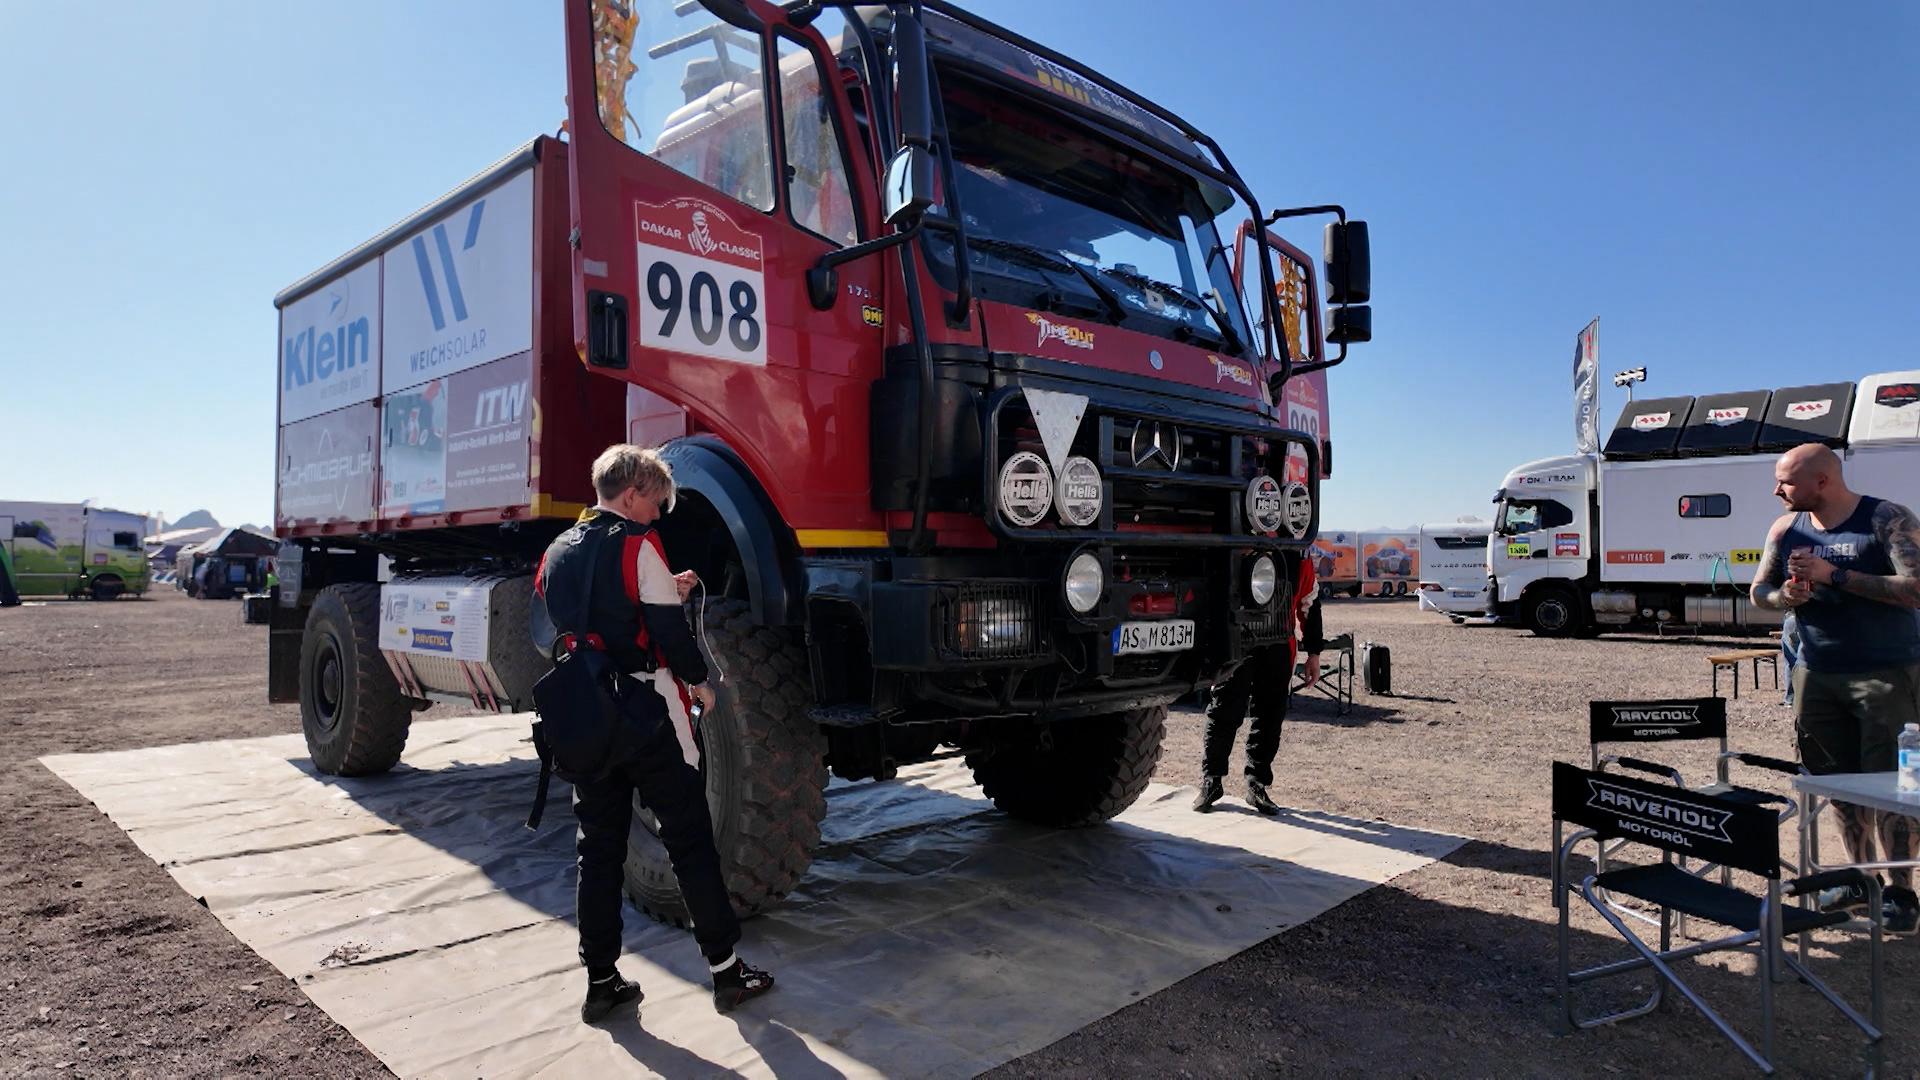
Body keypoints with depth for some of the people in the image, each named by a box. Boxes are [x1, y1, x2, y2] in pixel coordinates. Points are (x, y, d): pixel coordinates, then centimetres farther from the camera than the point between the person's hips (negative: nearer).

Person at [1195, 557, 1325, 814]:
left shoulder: (1299, 554, 10)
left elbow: (1309, 601, 18)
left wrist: (1314, 652, 17)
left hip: (1279, 645, 4)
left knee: (1271, 716, 6)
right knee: (1224, 713, -1)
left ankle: (1257, 784, 19)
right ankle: (1211, 782, 13)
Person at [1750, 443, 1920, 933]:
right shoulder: (1787, 527, 5)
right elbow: (1759, 589, 11)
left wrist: (1835, 576, -22)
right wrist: (1784, 596, -11)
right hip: (1817, 674, 5)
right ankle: (1861, 877, 25)